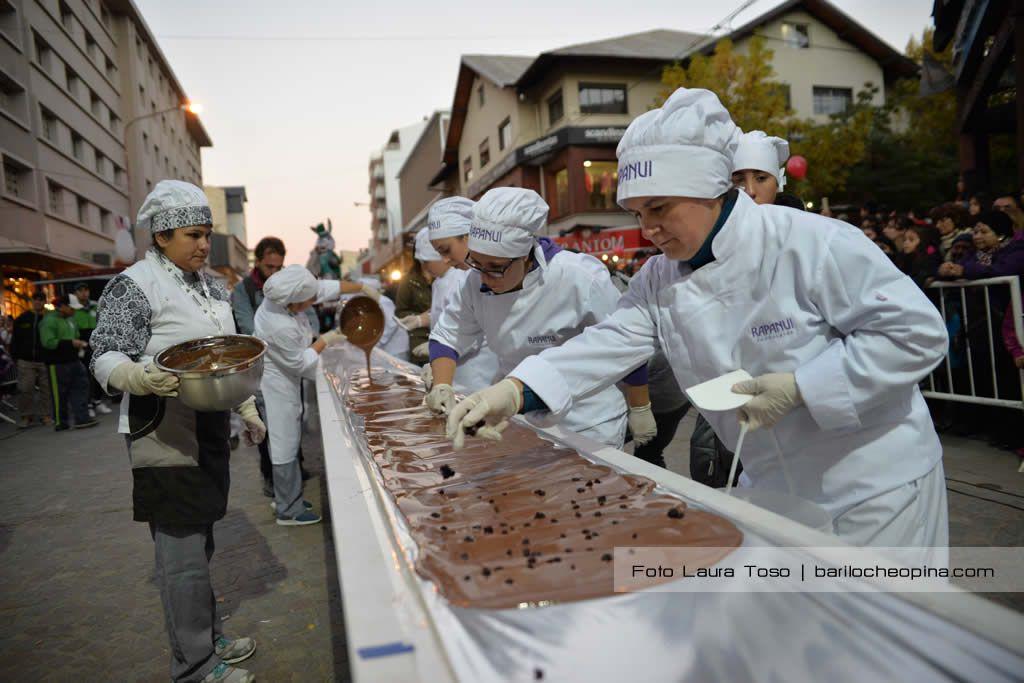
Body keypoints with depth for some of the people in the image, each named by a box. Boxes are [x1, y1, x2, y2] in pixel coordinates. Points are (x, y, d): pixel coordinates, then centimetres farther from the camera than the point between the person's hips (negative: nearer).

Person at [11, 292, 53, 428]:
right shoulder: (22, 319, 8)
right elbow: (15, 340, 12)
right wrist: (15, 358, 5)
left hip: (45, 360, -1)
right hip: (26, 361, 2)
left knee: (46, 389, 4)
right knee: (25, 389, 0)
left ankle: (45, 415, 13)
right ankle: (26, 416, 10)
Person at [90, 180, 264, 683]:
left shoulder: (211, 285, 13)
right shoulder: (135, 285, -10)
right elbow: (105, 356, -13)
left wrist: (247, 409, 19)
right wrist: (141, 377, -34)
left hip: (210, 430, 8)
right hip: (166, 436, -7)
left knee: (200, 541, 18)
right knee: (182, 552, 0)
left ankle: (208, 637, 32)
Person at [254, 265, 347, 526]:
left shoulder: (282, 297, -12)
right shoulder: (281, 328, -35)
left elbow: (325, 287, 0)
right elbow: (300, 363, -19)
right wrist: (325, 341, -10)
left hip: (284, 378, 9)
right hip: (277, 385, -9)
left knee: (288, 442, 20)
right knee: (285, 446, 3)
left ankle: (285, 497, 35)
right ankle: (289, 511, 17)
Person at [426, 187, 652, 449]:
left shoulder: (580, 280, -26)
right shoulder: (477, 282, -9)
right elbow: (446, 337, 3)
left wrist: (640, 411, -5)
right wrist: (442, 385, -15)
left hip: (588, 427, -5)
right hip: (522, 422, 5)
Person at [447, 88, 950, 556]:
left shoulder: (808, 243, -22)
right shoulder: (658, 281, -3)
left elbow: (917, 332, -20)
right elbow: (609, 343, -17)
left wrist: (801, 387, -27)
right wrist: (515, 390, -31)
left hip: (875, 490, -5)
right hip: (772, 488, 5)